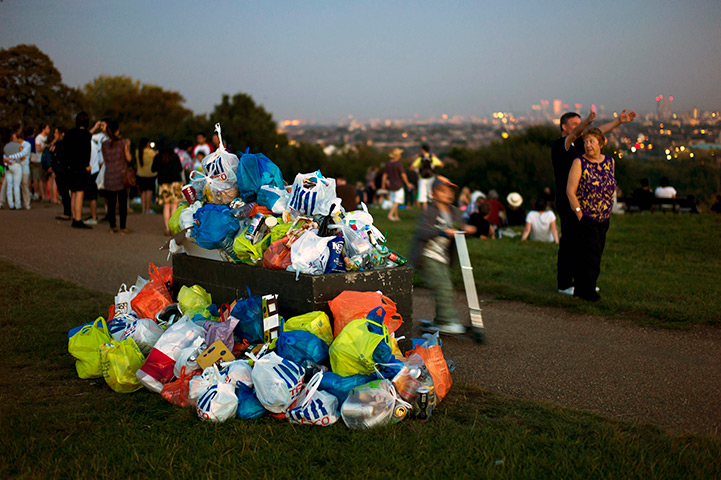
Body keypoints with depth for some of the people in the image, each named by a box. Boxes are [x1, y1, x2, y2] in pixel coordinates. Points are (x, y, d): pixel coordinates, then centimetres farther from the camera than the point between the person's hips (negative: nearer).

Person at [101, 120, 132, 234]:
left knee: (111, 202, 8)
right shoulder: (123, 142, -7)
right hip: (121, 174, -3)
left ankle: (112, 226, 10)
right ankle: (123, 227, 0)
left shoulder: (104, 144, 3)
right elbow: (128, 158, -5)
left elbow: (105, 160, 10)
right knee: (122, 202, 1)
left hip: (109, 174, 3)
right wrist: (128, 146, 9)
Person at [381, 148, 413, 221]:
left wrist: (383, 184, 13)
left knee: (394, 201, 14)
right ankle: (390, 214, -15)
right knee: (397, 201, -2)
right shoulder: (399, 163, -16)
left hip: (390, 185, 6)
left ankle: (396, 216, 19)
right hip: (398, 185, -6)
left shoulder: (388, 163, 1)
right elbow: (403, 174, -18)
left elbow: (384, 174, 4)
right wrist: (407, 183, -10)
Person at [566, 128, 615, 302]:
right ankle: (587, 292, 4)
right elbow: (570, 191, -11)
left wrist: (607, 210, 15)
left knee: (596, 254, 9)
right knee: (590, 254, -7)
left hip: (603, 219, 6)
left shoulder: (610, 162, 8)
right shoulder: (579, 163, -8)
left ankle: (581, 289, 20)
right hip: (585, 218, -6)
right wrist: (579, 213, -16)